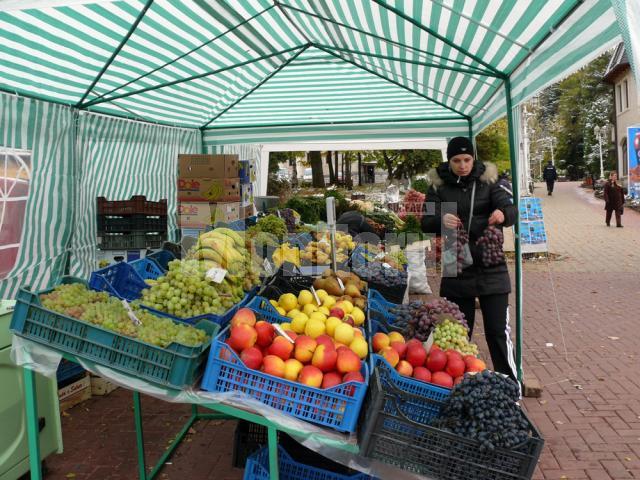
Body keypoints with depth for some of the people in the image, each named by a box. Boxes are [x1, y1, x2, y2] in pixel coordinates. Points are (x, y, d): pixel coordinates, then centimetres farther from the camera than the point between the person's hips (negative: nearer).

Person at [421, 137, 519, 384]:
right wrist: (441, 220, -28)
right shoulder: (438, 185, 2)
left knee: (498, 332, 0)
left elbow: (510, 209, -10)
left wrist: (503, 214, -35)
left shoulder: (488, 180, 1)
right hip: (456, 272, 1)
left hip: (491, 270, -1)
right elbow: (426, 222, -5)